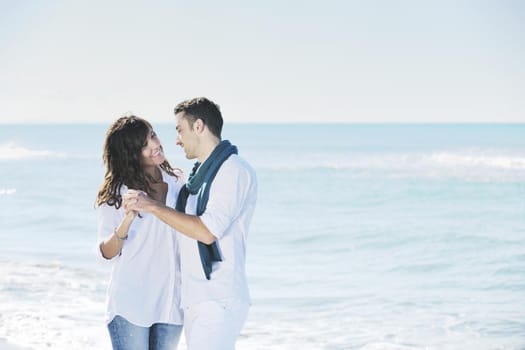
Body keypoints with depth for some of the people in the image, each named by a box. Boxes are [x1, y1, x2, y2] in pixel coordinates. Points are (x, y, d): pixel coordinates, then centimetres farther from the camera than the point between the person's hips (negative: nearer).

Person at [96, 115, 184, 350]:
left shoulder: (176, 182, 7)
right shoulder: (117, 192, -5)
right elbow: (107, 252, -7)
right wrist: (127, 221, -24)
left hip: (170, 301, 4)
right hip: (131, 303, -4)